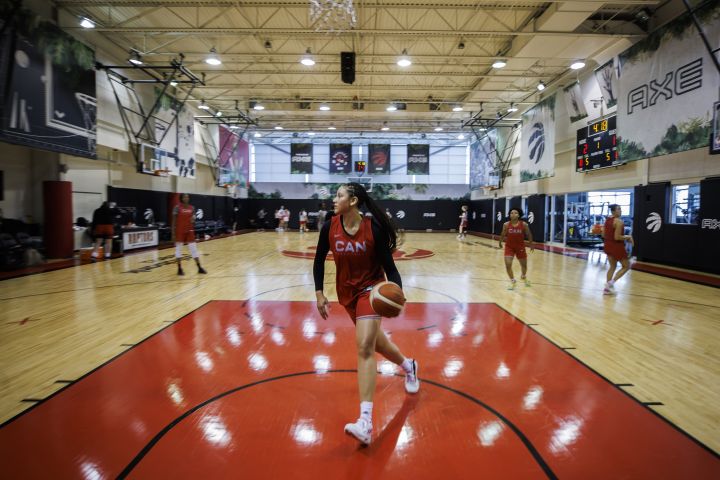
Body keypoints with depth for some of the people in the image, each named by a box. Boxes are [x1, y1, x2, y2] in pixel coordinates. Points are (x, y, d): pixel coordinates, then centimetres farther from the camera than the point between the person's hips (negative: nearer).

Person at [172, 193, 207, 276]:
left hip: (189, 231, 4)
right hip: (179, 231, -4)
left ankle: (199, 268, 10)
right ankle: (180, 269, 13)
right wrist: (173, 233, -10)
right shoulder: (177, 207, -8)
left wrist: (193, 219, -10)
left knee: (194, 249, 5)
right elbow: (174, 221, -7)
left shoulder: (192, 208, 5)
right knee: (178, 249, 4)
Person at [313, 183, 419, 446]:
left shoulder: (374, 228, -20)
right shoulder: (330, 227, -10)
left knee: (364, 347, -18)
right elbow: (319, 260, 3)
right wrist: (319, 293, -2)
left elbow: (388, 265, -15)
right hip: (347, 291, 5)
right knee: (374, 341, 19)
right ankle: (408, 365, 51)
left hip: (370, 288, -5)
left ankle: (365, 422, -17)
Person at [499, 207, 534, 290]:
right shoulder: (506, 225, -13)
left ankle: (523, 276, 51)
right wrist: (500, 243, 5)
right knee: (508, 265, -13)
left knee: (524, 265, 17)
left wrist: (530, 244, 7)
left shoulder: (524, 224, -14)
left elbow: (529, 235, 0)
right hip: (509, 247, 0)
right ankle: (512, 281, 11)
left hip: (520, 247, 1)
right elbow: (503, 235, 2)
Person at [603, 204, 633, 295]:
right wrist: (628, 237, -9)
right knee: (626, 266, 9)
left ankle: (607, 288, 18)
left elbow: (604, 235, 10)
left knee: (613, 266, 19)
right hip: (617, 246, -8)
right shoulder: (619, 221, -18)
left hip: (608, 245, 8)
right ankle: (611, 282, -2)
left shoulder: (607, 219, 7)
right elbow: (617, 237, -22)